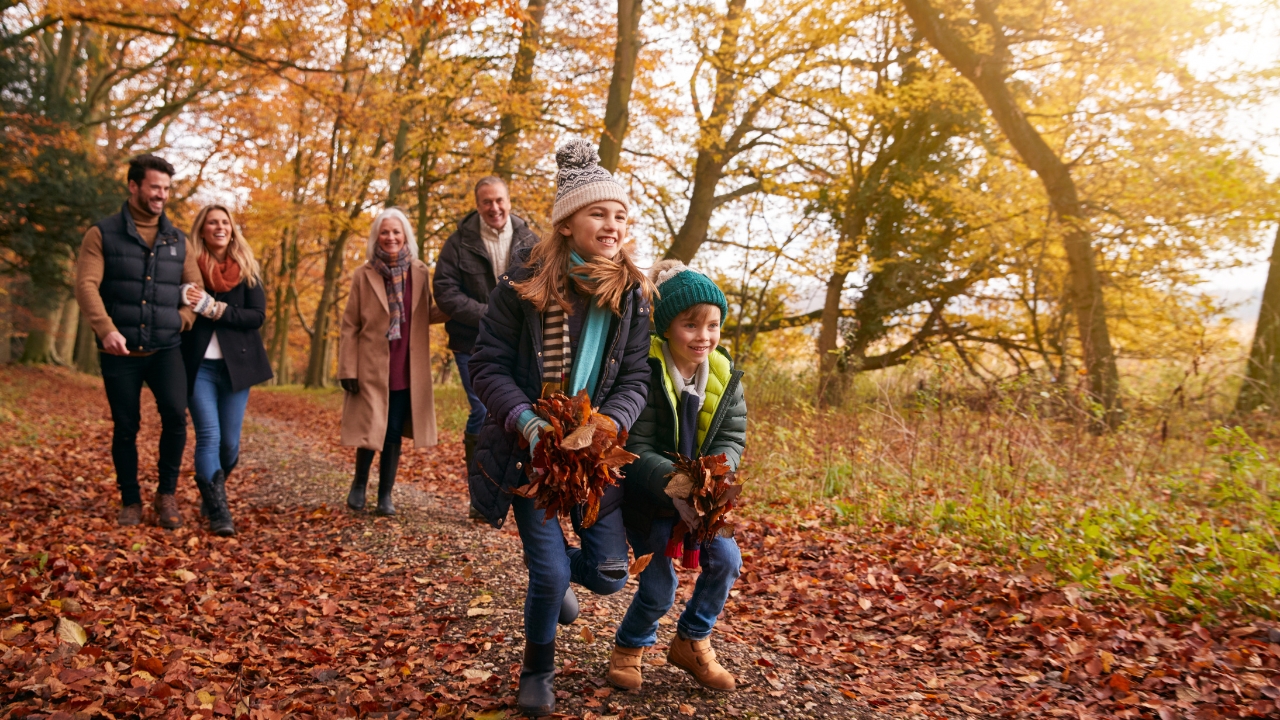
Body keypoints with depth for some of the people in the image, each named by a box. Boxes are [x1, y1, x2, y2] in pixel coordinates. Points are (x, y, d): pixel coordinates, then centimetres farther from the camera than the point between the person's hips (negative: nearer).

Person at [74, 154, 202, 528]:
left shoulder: (178, 240, 13)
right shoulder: (103, 234, 3)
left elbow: (195, 288, 15)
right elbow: (86, 285, -8)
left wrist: (181, 321, -3)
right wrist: (106, 329, -22)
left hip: (165, 348, 2)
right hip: (120, 351, -1)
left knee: (175, 413, -17)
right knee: (125, 427, 5)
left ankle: (167, 493, 1)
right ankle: (130, 502, 21)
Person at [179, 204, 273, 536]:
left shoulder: (247, 270, 6)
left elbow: (257, 316, -6)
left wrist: (214, 309, -16)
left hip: (236, 364, 1)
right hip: (198, 365, -1)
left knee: (230, 441, 4)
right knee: (209, 436, -12)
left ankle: (212, 493, 30)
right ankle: (218, 513, -10)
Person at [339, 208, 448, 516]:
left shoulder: (419, 272, 5)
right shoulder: (363, 274, -1)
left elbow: (428, 314, 14)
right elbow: (349, 325, -1)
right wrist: (347, 369, -6)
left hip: (406, 369, 2)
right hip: (372, 367, -2)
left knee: (395, 433, 6)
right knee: (371, 430, 0)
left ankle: (385, 495, 20)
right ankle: (359, 484, 28)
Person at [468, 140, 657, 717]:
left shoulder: (632, 294, -5)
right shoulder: (523, 284, -12)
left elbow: (636, 378, -5)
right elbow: (488, 366, -9)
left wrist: (607, 425, -23)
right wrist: (525, 421, -24)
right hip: (532, 449, -3)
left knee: (609, 573, 3)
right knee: (550, 573, -6)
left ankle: (555, 572, 42)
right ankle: (537, 669, 26)